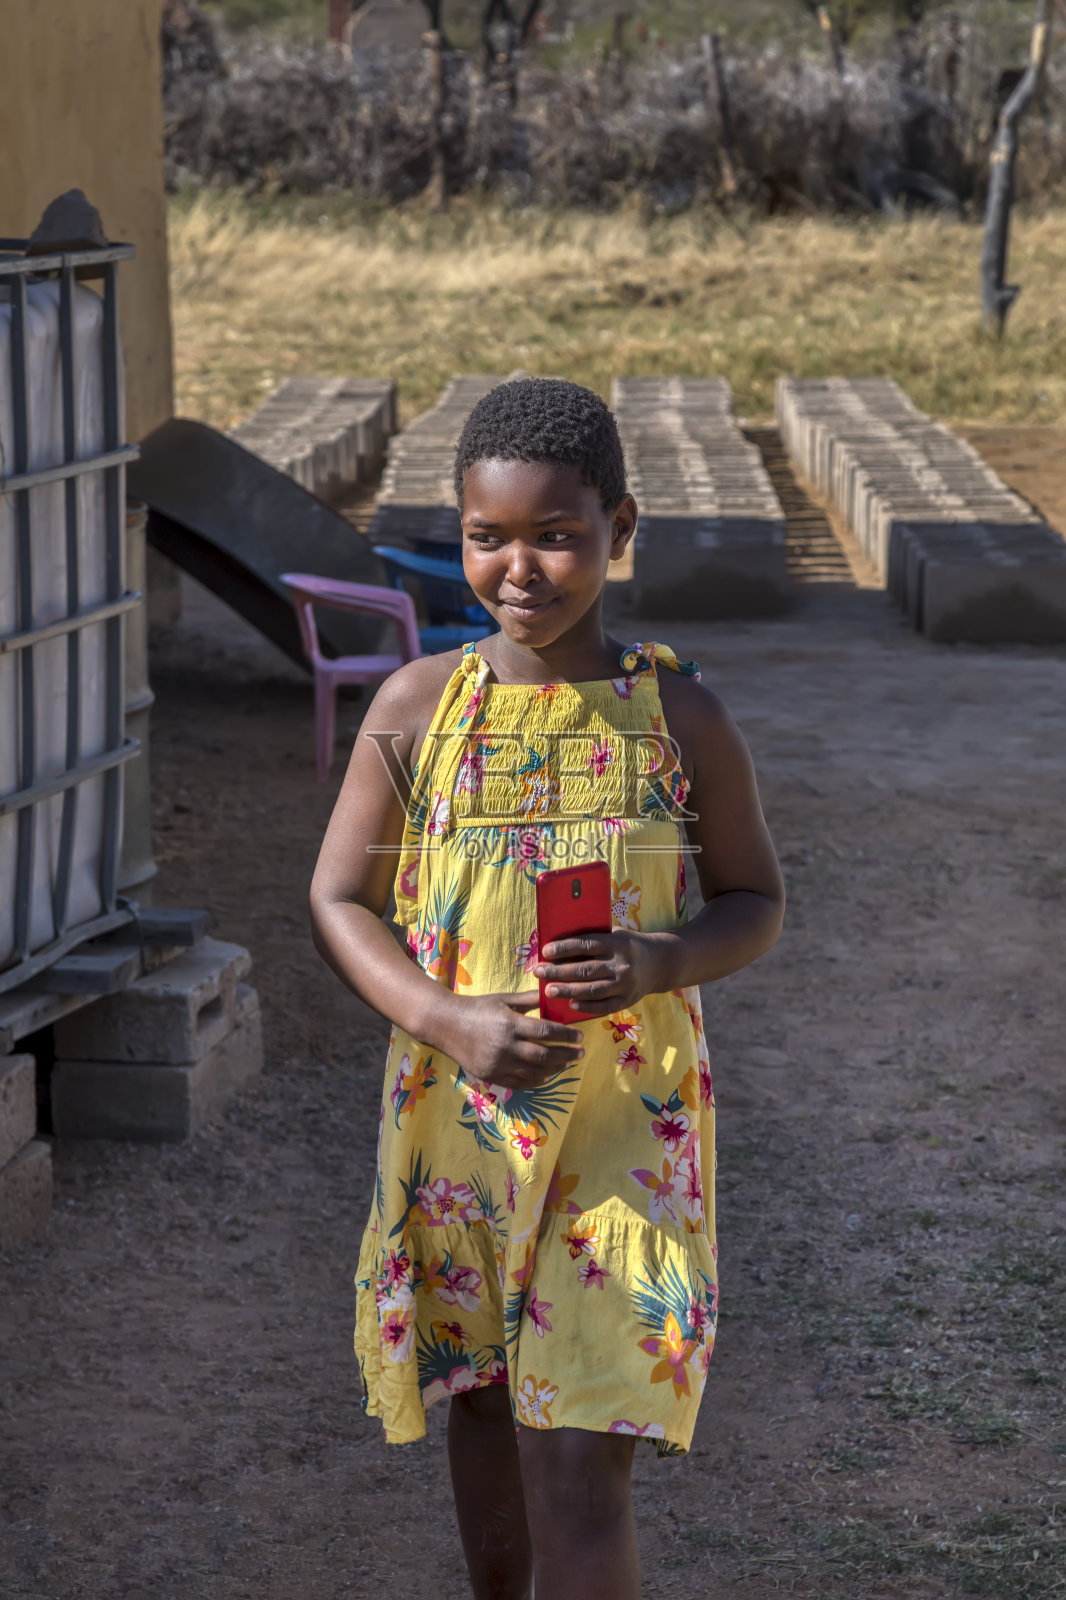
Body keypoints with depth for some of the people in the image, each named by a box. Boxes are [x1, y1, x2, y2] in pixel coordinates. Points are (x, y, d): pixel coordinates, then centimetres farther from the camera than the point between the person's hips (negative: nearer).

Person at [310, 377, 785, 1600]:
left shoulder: (679, 715, -7)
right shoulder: (417, 705, -6)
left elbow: (754, 901, 3)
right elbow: (338, 902, -1)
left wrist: (656, 963, -19)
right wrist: (450, 1020, -19)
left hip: (625, 1118, -2)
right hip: (454, 1109, 3)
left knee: (578, 1462, -7)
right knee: (483, 1402, 20)